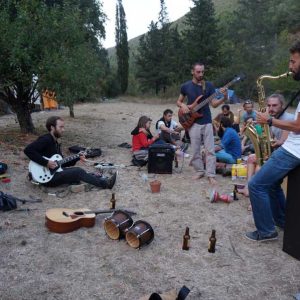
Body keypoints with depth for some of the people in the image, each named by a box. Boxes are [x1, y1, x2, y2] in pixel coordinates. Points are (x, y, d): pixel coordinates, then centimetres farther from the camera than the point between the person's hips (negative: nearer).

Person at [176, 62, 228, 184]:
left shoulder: (209, 85, 1)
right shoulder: (186, 86, 1)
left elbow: (214, 104, -1)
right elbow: (178, 101, 13)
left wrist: (224, 98, -19)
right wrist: (183, 105, -9)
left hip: (207, 122, 0)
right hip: (193, 122, 0)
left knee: (210, 150, -3)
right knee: (195, 150, 5)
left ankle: (211, 175, 3)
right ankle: (200, 171, 21)